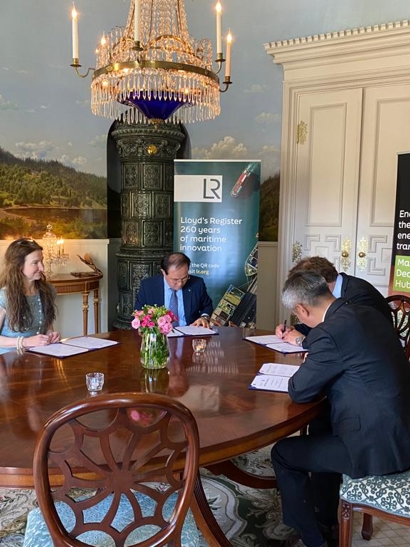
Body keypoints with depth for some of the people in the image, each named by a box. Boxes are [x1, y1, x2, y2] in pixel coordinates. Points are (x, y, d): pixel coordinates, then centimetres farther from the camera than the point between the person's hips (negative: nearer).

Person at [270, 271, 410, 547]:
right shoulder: (369, 313, 5)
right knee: (319, 433, 30)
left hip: (377, 444, -9)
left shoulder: (329, 332, -22)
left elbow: (299, 391, -12)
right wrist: (311, 354, 13)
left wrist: (307, 368, 6)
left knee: (283, 453, 6)